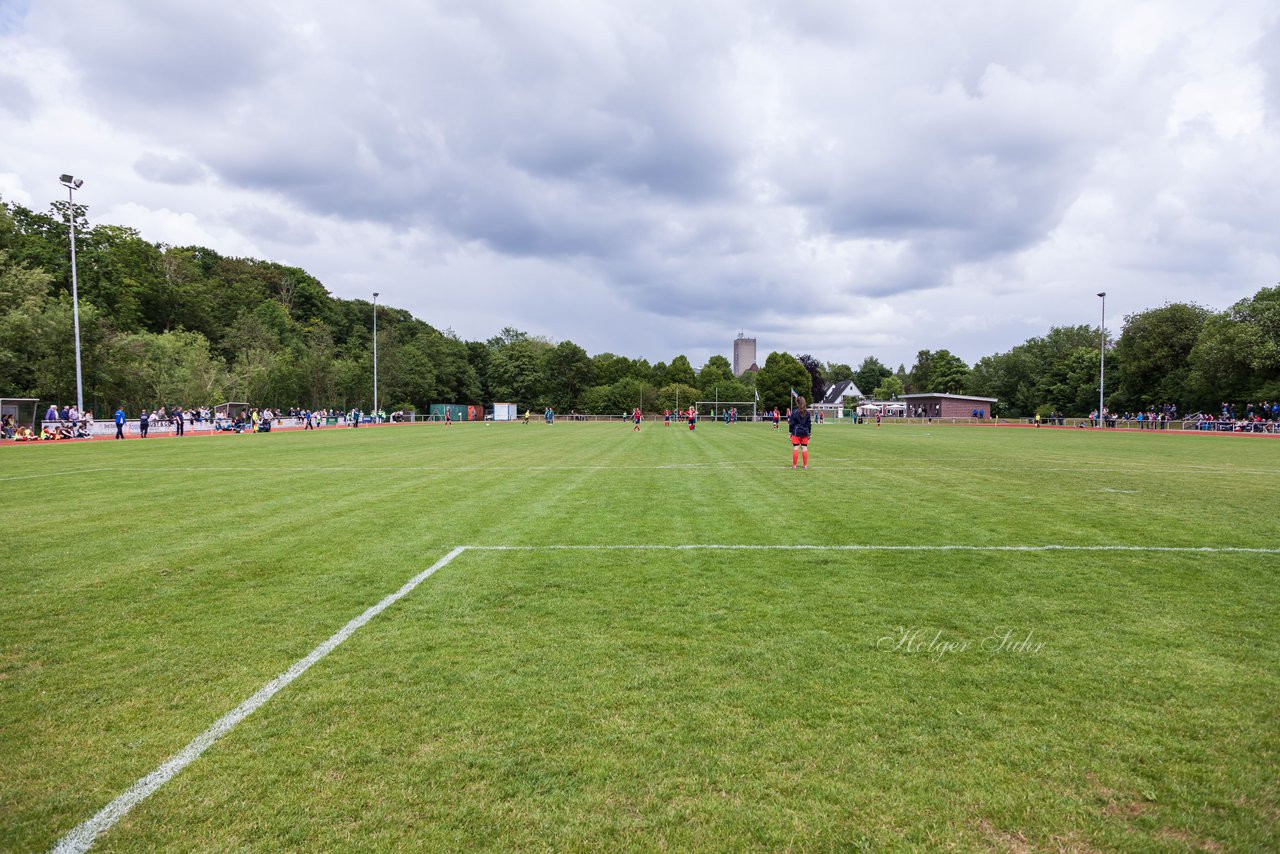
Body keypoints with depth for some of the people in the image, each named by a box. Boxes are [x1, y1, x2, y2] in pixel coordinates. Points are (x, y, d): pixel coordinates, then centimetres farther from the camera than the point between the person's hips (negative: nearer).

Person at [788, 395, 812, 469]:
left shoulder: (794, 411, -8)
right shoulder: (807, 412, 4)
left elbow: (791, 423, -5)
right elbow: (809, 423, 9)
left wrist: (790, 432, 3)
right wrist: (808, 433, 17)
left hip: (796, 432, -3)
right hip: (805, 432, 3)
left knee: (796, 448, 0)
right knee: (804, 448, 7)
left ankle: (794, 465, 4)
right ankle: (806, 465, 10)